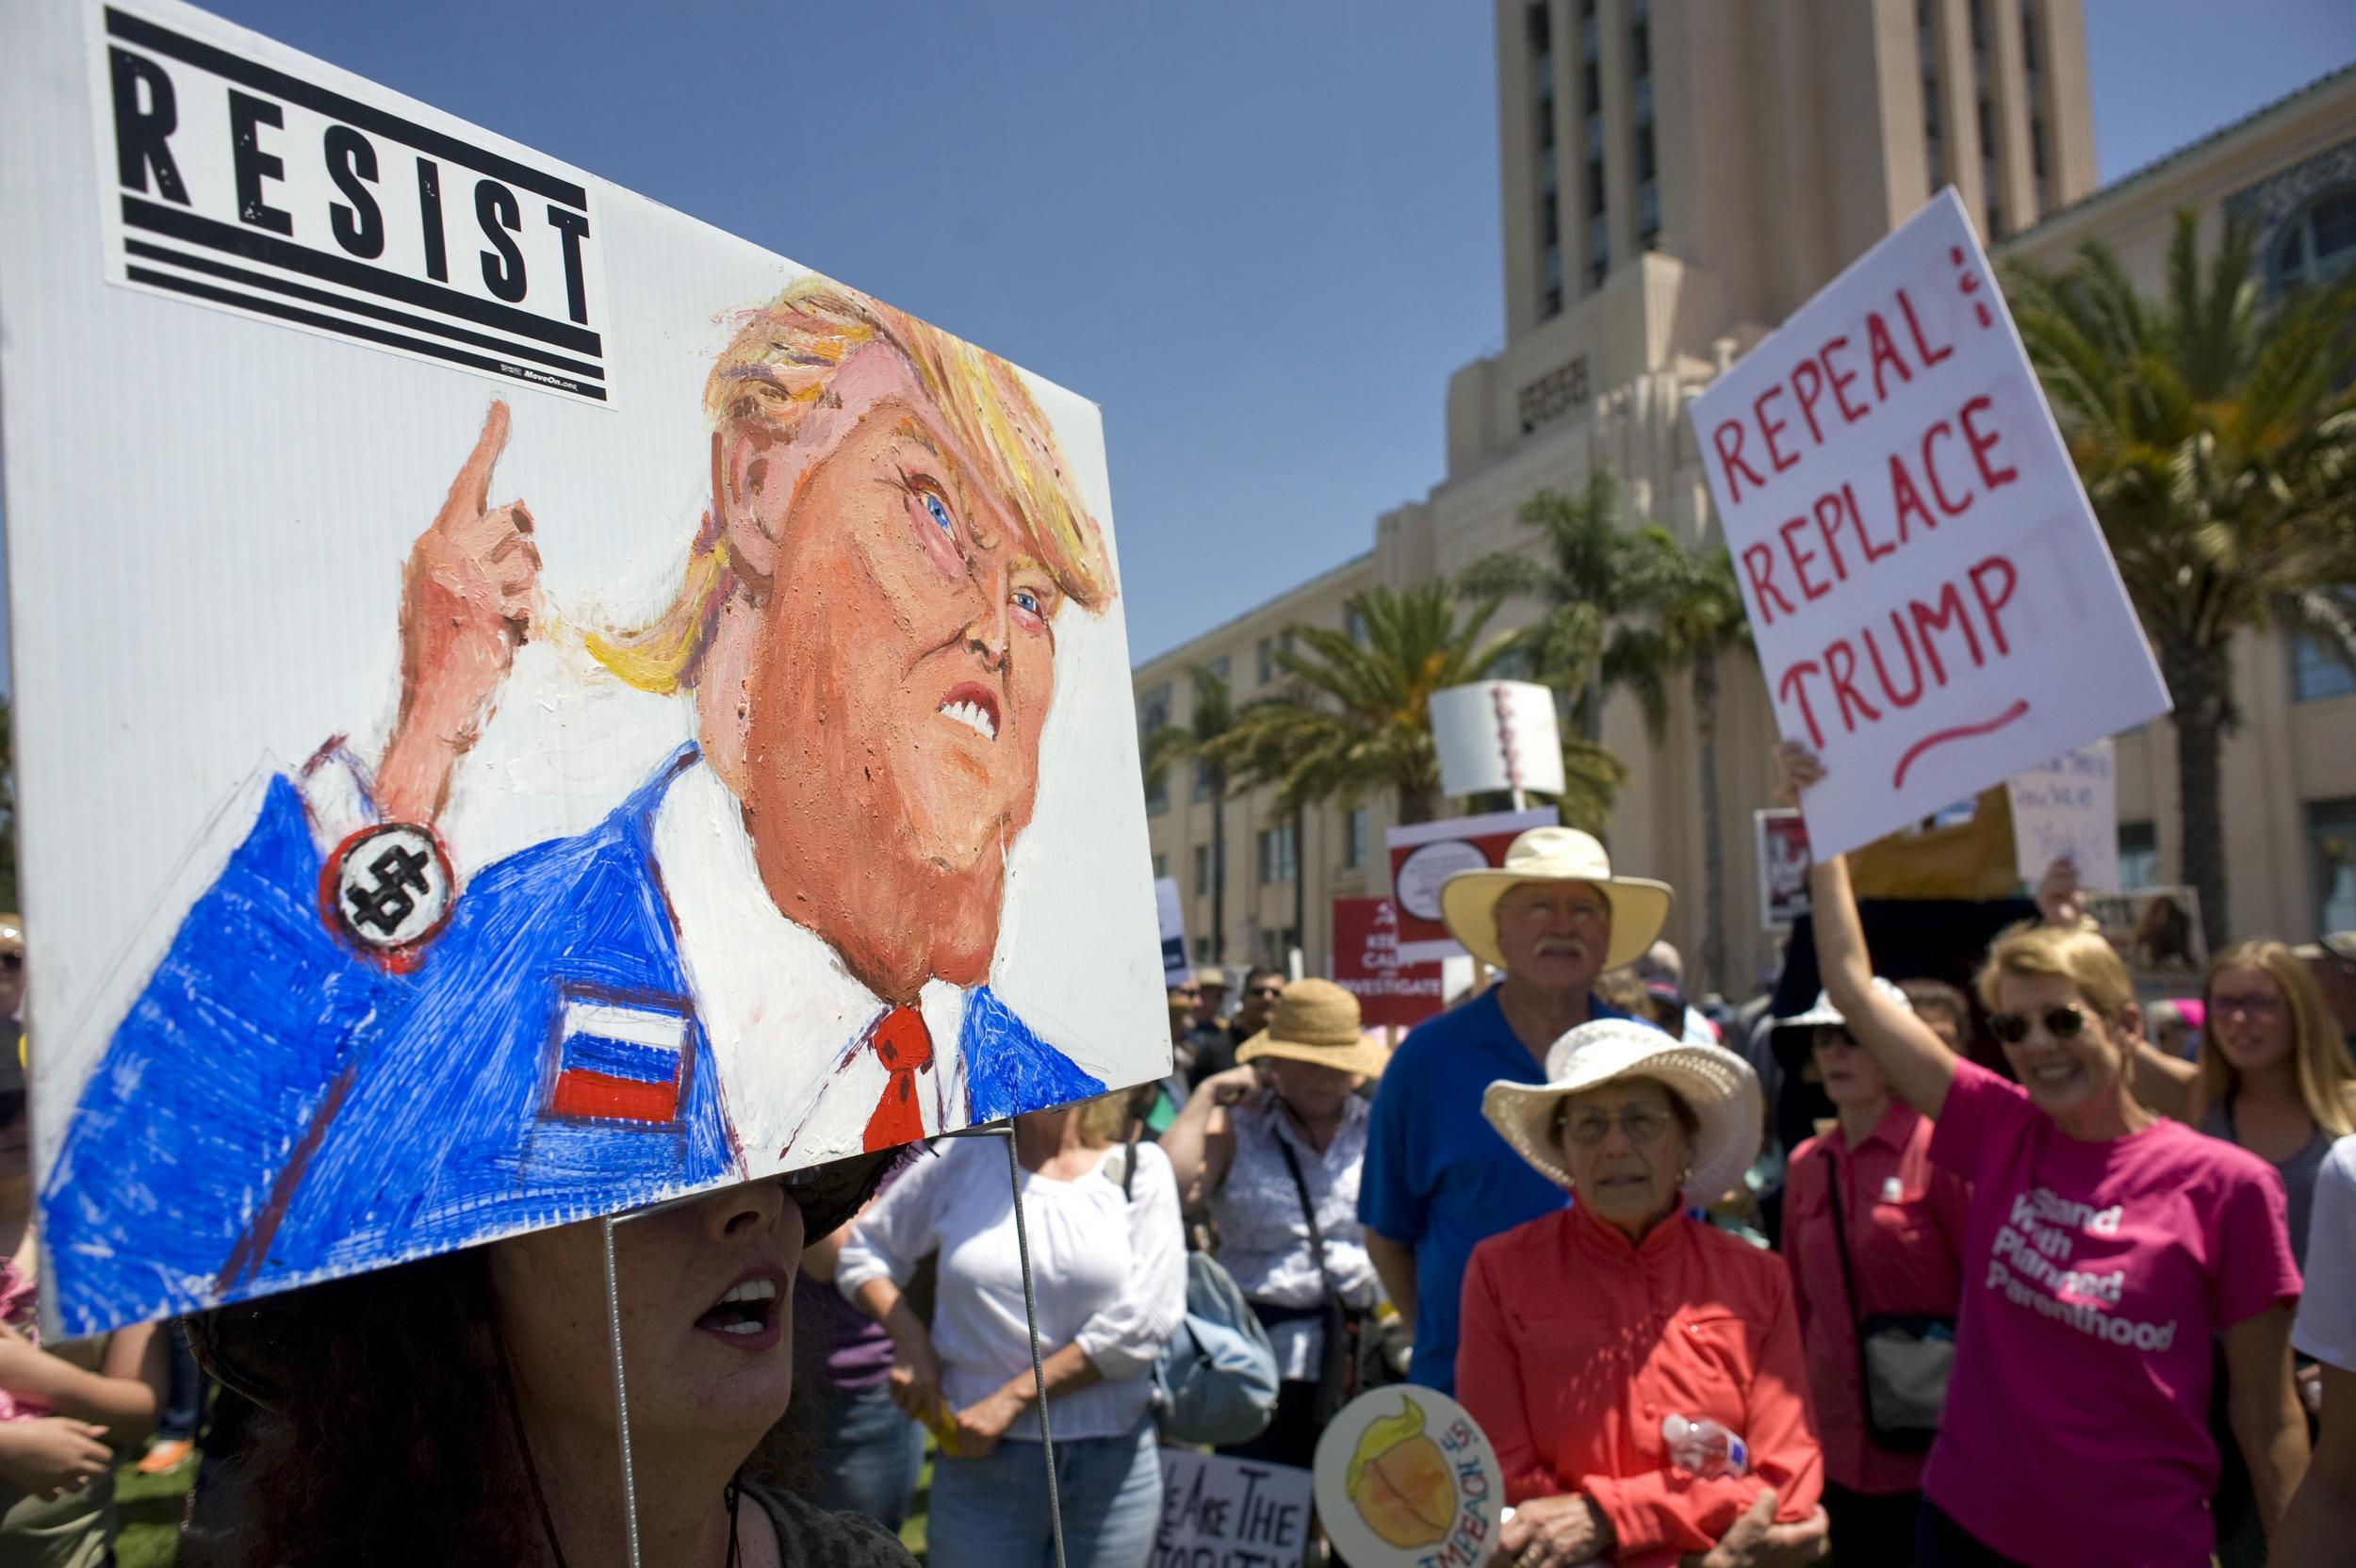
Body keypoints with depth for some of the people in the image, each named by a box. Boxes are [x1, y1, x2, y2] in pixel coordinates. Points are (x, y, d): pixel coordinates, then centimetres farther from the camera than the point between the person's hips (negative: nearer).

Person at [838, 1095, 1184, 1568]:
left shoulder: (1140, 1169, -1)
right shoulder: (963, 1159, 3)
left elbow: (1143, 1321, -9)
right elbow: (863, 1251, 12)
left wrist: (1013, 1398, -12)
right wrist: (911, 1340, -4)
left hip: (1114, 1465, 0)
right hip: (982, 1459, 0)